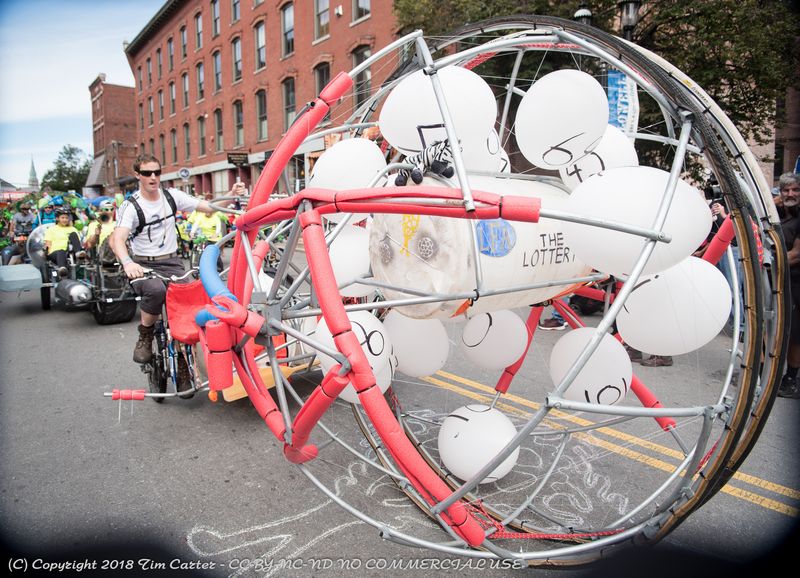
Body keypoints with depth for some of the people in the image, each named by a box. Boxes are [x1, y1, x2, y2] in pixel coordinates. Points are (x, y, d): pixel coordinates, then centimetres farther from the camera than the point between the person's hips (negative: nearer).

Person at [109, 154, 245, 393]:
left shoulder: (172, 196, 4)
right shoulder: (131, 206, -7)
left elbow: (209, 207, 0)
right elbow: (117, 239, -22)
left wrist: (231, 195, -18)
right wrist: (127, 263, -43)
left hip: (171, 263, 3)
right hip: (143, 266, -3)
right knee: (156, 290, -37)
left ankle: (182, 371, 3)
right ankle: (144, 338, -9)